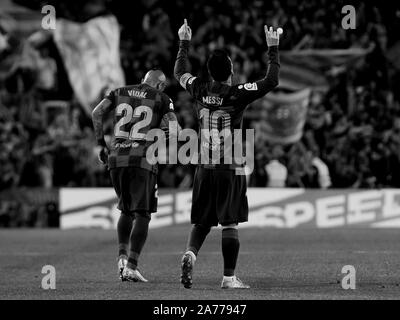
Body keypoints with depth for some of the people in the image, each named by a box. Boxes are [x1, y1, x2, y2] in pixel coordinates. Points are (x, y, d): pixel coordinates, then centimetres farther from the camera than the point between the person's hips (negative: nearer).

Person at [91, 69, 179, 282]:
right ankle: (131, 266, -12)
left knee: (126, 211, 21)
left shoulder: (120, 93, 16)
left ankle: (122, 255, 2)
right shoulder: (160, 99, 5)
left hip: (116, 159, 4)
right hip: (143, 160, -4)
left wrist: (101, 145, 10)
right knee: (142, 215, 0)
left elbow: (97, 113, 4)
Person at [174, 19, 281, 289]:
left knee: (202, 221, 11)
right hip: (231, 170, -4)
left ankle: (190, 254, -15)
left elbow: (180, 73, 21)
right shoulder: (238, 94, -12)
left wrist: (184, 44, 32)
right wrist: (273, 49, 1)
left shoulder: (200, 91, 1)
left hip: (205, 168, 4)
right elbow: (271, 82, -7)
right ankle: (229, 277, -1)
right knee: (230, 224, 0)